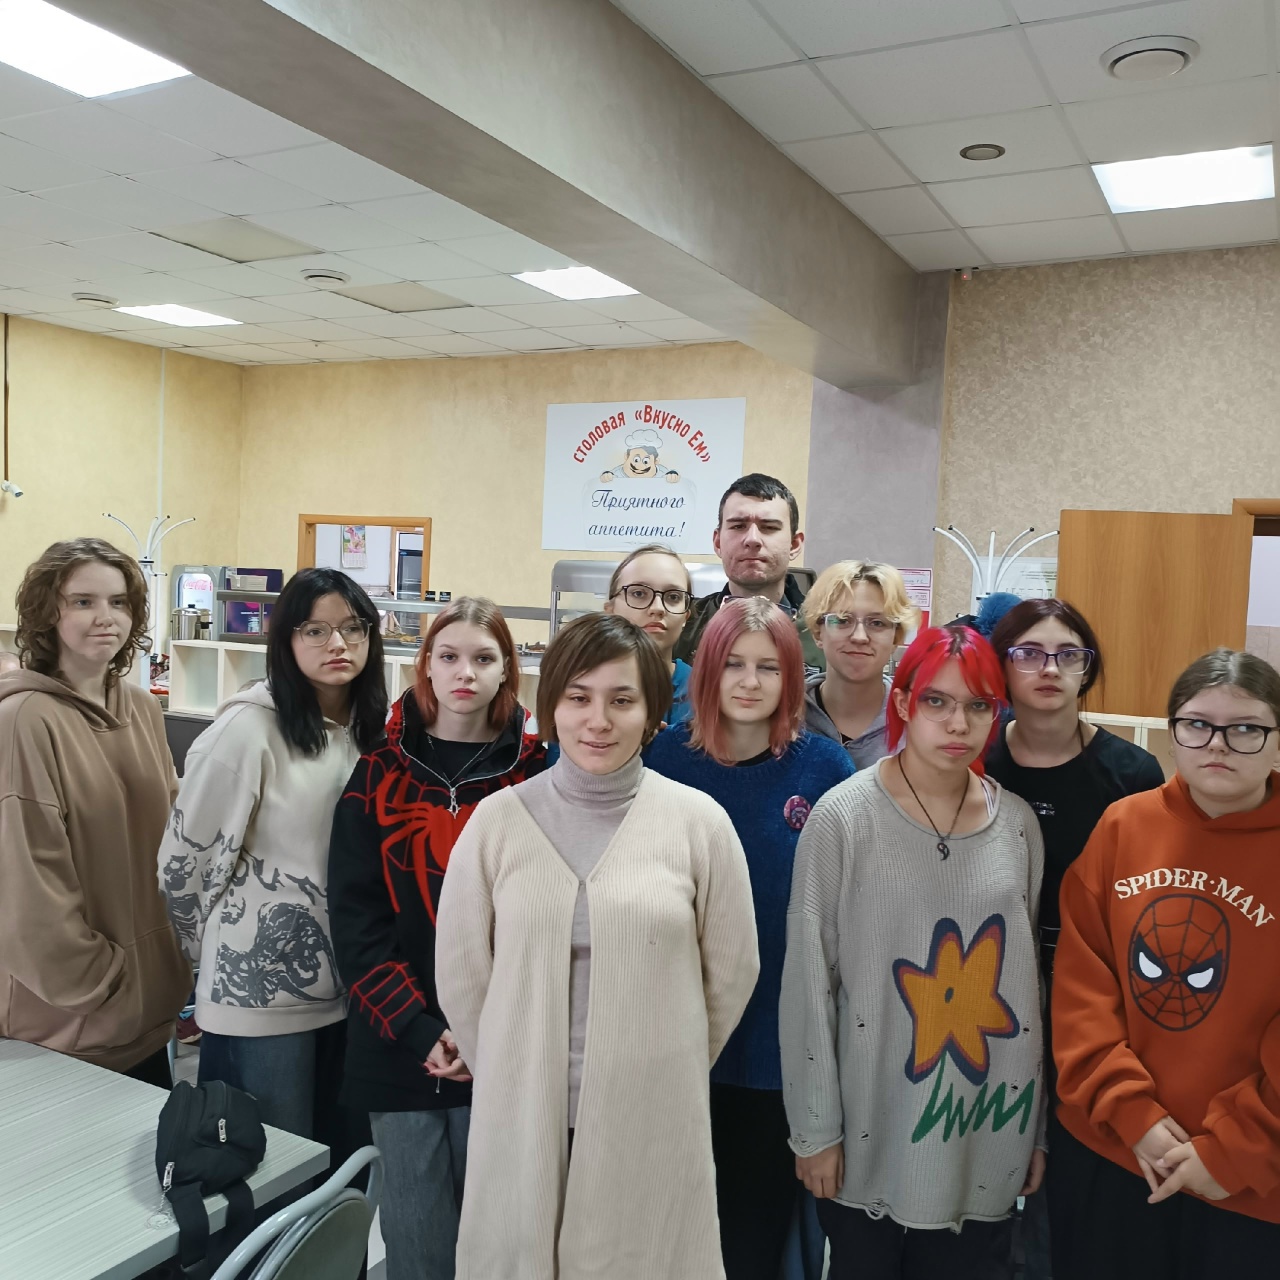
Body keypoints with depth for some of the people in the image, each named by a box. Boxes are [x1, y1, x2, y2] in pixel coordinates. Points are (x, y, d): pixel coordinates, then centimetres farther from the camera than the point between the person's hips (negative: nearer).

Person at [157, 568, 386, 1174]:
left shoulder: (370, 728, 3)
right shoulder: (249, 727, -16)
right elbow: (186, 856, -9)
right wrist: (216, 946, 4)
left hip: (349, 982, 6)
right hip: (263, 988, -5)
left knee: (350, 1161, 17)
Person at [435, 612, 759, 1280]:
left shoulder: (699, 820, -7)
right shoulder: (499, 818, -5)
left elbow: (732, 969, 2)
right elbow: (459, 972, 3)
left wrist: (665, 1067, 10)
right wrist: (511, 1072, 9)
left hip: (653, 1118, -1)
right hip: (521, 1113, 1)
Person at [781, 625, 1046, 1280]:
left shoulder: (1018, 824, 0)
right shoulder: (843, 817, -12)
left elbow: (1030, 977, 6)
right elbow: (808, 981, -10)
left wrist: (1039, 1128, 10)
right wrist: (815, 1128, -8)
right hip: (870, 1137, -3)